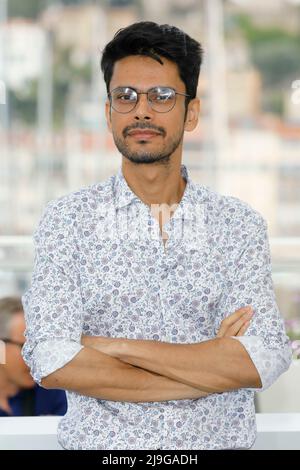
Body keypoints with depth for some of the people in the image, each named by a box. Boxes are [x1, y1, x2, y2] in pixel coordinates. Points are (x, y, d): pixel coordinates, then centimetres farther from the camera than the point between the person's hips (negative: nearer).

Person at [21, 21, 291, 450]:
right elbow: (51, 362, -13)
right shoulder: (67, 219, -1)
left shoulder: (240, 224, 1)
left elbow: (265, 360, -11)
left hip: (219, 440, 1)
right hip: (101, 442, -1)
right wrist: (211, 368, -14)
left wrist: (114, 347, -15)